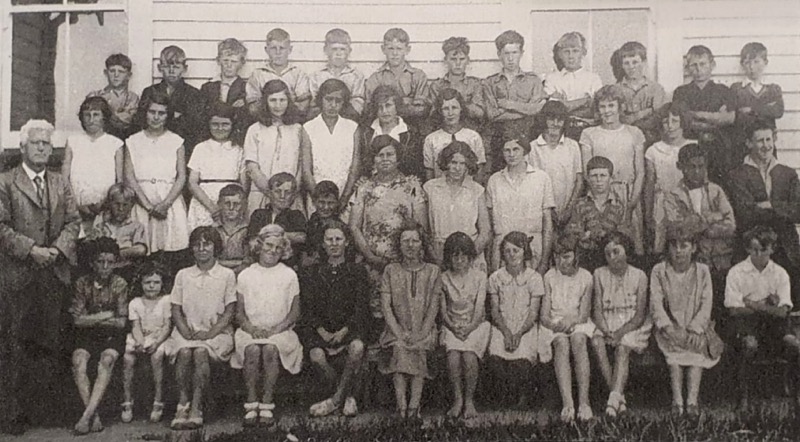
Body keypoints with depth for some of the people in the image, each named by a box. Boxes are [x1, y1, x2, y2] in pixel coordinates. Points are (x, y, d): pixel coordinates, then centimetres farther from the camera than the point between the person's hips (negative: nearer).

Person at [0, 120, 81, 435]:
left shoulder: (60, 183, 14)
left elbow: (73, 221, 9)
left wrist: (58, 248, -7)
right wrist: (31, 249, -15)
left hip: (54, 272, 4)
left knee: (49, 343, 8)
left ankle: (42, 408, 18)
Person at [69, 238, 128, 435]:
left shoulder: (120, 284, -3)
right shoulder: (82, 283, -1)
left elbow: (121, 322, -5)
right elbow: (78, 320, -5)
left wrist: (92, 319, -10)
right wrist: (106, 315, -10)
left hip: (112, 336, -1)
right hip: (87, 336, 1)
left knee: (107, 360, -31)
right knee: (78, 359, -29)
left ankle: (87, 415, -35)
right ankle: (94, 416, -30)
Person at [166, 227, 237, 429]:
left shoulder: (227, 275, 6)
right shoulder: (183, 275, 14)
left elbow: (230, 310, 0)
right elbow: (176, 309, 10)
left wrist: (210, 333, -12)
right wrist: (185, 331, -8)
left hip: (216, 332, -2)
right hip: (188, 331, 2)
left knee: (201, 351, -33)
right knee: (184, 351, -30)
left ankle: (196, 405, -29)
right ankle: (183, 403, -22)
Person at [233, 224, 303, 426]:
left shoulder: (289, 275, 9)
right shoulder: (245, 275, 11)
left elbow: (295, 312, 6)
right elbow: (239, 312, 9)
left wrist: (277, 328, -11)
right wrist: (250, 327, -12)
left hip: (279, 331, -1)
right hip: (251, 330, 1)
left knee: (271, 348, -33)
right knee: (252, 349, -33)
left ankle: (267, 403, -27)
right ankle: (251, 403, -25)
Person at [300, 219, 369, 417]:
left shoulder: (358, 271, 8)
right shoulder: (312, 273, 12)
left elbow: (362, 307, 0)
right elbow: (307, 307, 5)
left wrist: (344, 331, -13)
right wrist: (322, 331, -12)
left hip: (349, 328, -1)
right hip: (320, 329, 1)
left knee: (357, 347, -34)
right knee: (316, 355, -31)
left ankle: (336, 399, -17)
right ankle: (348, 396, -10)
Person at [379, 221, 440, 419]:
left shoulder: (432, 271, 9)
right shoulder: (391, 270, 10)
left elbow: (434, 306, 1)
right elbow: (385, 305, 1)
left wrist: (421, 334, -14)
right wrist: (399, 332, -13)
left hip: (424, 331, 0)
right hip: (397, 330, 0)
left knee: (419, 349, -31)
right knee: (400, 348, -31)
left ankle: (414, 404, -34)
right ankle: (402, 405, -34)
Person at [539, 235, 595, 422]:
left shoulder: (585, 277, 3)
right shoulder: (549, 277, 4)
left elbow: (584, 314, -2)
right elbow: (544, 315, -1)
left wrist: (571, 319, -24)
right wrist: (553, 324, -23)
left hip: (578, 323, 0)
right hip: (554, 324, 0)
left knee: (579, 340, -34)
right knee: (562, 343, -34)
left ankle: (584, 401, -42)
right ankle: (567, 402, -47)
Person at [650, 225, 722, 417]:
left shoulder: (702, 271, 6)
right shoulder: (659, 271, 4)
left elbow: (706, 304, -3)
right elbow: (656, 303, -6)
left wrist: (695, 329, -19)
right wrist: (668, 327, -23)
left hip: (697, 327, 1)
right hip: (669, 327, -1)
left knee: (697, 344, -30)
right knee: (674, 345, -31)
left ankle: (692, 400, -37)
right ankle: (677, 400, -36)